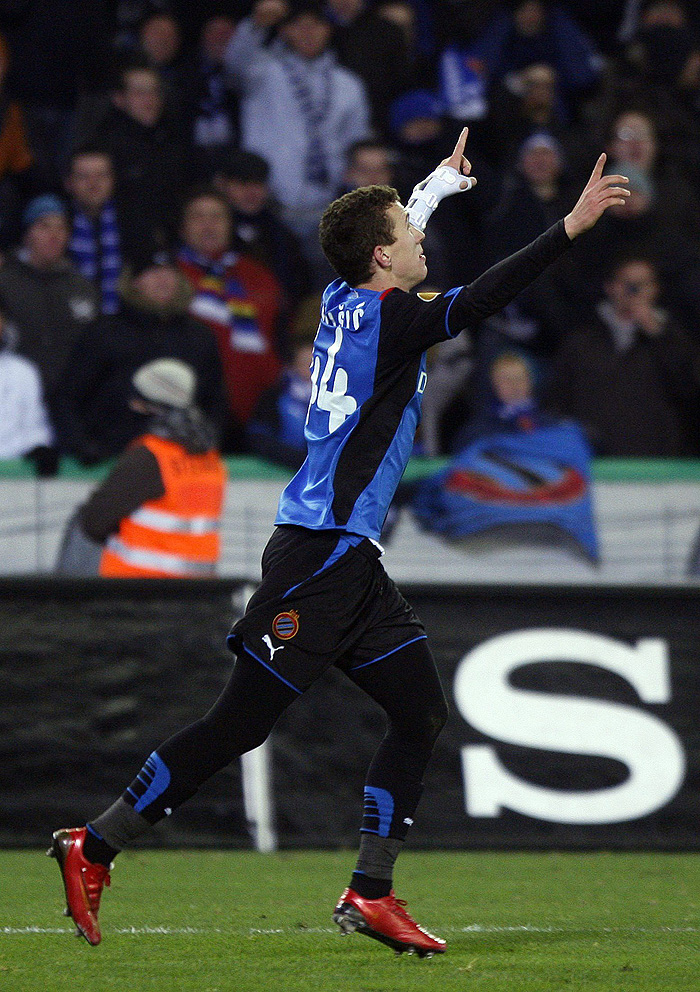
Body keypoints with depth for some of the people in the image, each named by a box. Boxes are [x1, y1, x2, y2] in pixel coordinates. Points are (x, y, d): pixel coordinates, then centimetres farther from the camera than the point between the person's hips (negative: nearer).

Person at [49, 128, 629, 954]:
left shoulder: (345, 300, 11)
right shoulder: (388, 319, -13)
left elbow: (386, 235, 34)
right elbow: (477, 301, -27)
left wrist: (436, 186, 49)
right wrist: (571, 228, -28)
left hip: (351, 563, 10)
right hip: (320, 555, -10)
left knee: (420, 713, 7)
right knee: (240, 724, -7)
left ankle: (369, 895, 6)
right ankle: (94, 846, 0)